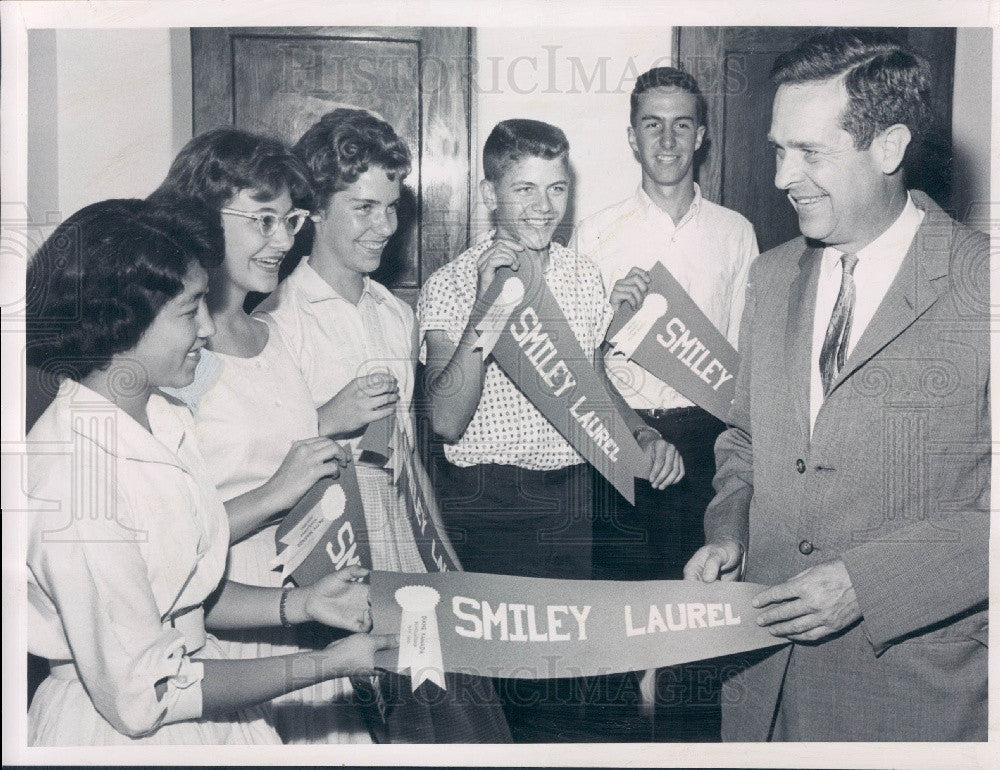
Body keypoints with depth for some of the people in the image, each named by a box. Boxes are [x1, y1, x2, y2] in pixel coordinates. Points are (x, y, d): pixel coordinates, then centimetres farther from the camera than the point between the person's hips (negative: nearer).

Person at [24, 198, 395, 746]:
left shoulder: (164, 418, 0)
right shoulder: (72, 477, -26)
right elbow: (139, 698, -21)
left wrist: (304, 604, -3)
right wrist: (327, 664, -17)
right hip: (120, 735, -7)